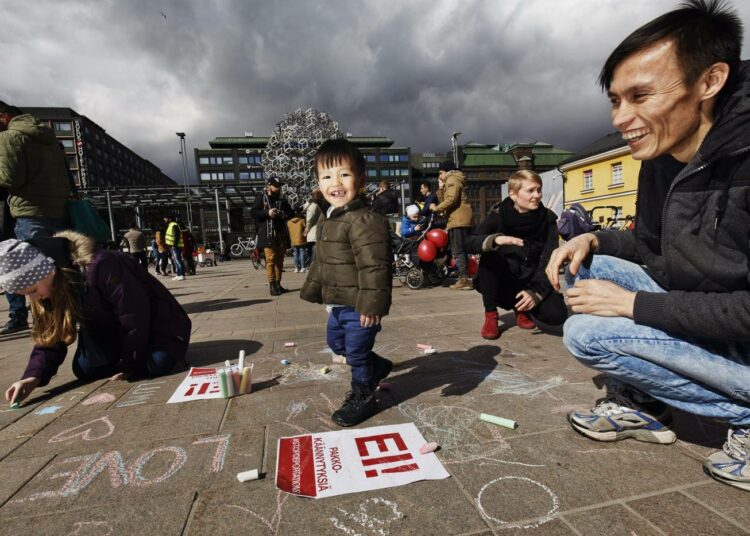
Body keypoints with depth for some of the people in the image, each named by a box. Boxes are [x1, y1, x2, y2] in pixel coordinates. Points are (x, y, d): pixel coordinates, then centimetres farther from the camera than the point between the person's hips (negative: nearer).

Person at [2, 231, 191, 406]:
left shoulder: (101, 267, -34)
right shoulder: (51, 290, -8)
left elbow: (134, 318, -28)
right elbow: (51, 336, -3)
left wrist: (129, 364, -17)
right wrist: (33, 375, -21)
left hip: (153, 323, -7)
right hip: (111, 331, 7)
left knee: (157, 364, -28)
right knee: (84, 369, -10)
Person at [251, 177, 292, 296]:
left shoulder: (282, 200, 19)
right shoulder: (261, 198, 6)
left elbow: (290, 212, 25)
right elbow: (253, 212, -1)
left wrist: (285, 215, 2)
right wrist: (267, 213, -15)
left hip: (281, 233, 5)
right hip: (268, 234, -5)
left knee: (279, 260, 5)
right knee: (270, 259, -10)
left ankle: (278, 284, 12)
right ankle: (272, 286, -8)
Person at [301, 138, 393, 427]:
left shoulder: (366, 221, -23)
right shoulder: (327, 221, 9)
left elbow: (374, 266, -28)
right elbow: (321, 262, 19)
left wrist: (372, 304, -30)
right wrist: (313, 291, 24)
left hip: (359, 306, -10)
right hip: (338, 304, 10)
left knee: (356, 351, 6)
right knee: (336, 342, 25)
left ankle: (363, 397, 31)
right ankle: (377, 366, 46)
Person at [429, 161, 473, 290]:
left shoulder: (452, 180, -3)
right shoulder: (454, 181, 28)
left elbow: (451, 199, -20)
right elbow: (445, 200, 23)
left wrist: (436, 208, -11)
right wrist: (441, 188, 16)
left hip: (458, 221, -10)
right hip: (460, 220, 10)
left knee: (457, 251, -11)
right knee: (461, 251, 11)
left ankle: (464, 279, -11)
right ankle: (465, 279, 14)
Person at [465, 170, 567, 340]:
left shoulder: (547, 219, -7)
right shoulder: (499, 214, -10)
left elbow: (549, 261, -13)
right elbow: (470, 242, -24)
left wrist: (536, 292, -27)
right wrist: (495, 240, -44)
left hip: (533, 281, 1)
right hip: (502, 281, -1)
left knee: (556, 315, -24)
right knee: (490, 257, -32)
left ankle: (522, 309, 11)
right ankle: (490, 315, -15)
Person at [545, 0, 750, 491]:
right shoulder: (660, 162, -1)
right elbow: (650, 247, 11)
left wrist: (633, 304, -22)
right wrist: (594, 240, -7)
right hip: (692, 316, 8)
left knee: (588, 333, -20)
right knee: (587, 266, 1)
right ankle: (641, 407, 9)